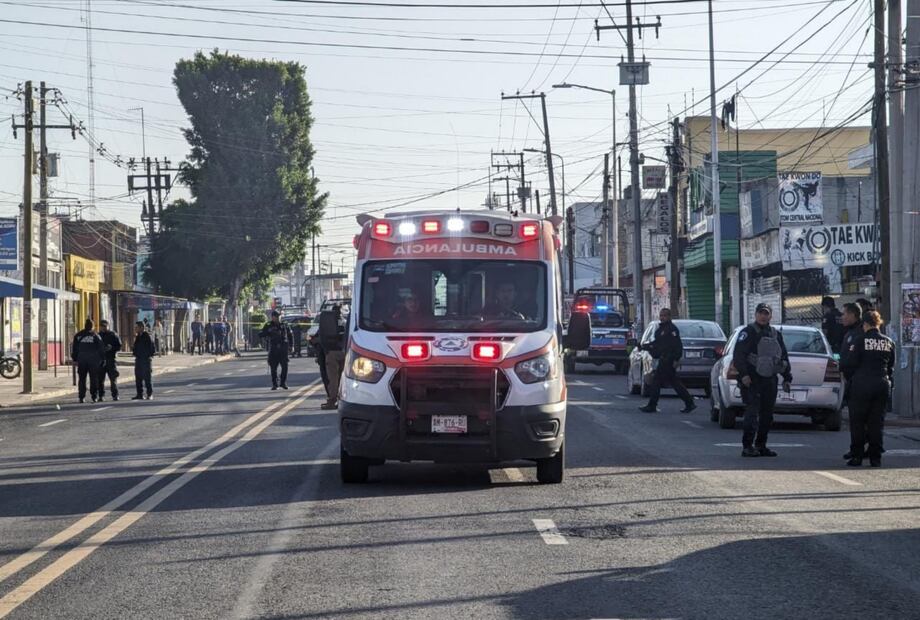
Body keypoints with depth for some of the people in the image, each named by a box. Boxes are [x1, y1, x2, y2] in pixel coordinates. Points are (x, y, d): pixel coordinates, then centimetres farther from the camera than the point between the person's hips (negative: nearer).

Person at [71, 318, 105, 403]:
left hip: (81, 360, 2)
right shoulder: (95, 336, -1)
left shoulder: (78, 336, 6)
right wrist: (102, 358, 8)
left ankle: (82, 397, 1)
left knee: (82, 379, 5)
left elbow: (74, 348, 8)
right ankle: (94, 396, -1)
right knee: (94, 379, 3)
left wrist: (75, 359, 13)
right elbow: (101, 349, -1)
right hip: (93, 361, -2)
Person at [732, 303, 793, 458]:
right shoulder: (747, 333, -2)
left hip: (769, 380, 6)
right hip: (752, 380, -6)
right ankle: (747, 446, -13)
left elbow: (784, 357, 23)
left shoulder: (776, 334, 17)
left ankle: (760, 445, 16)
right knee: (752, 412, -13)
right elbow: (738, 356, -10)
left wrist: (787, 378, 16)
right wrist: (743, 374, -21)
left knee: (767, 414, 8)